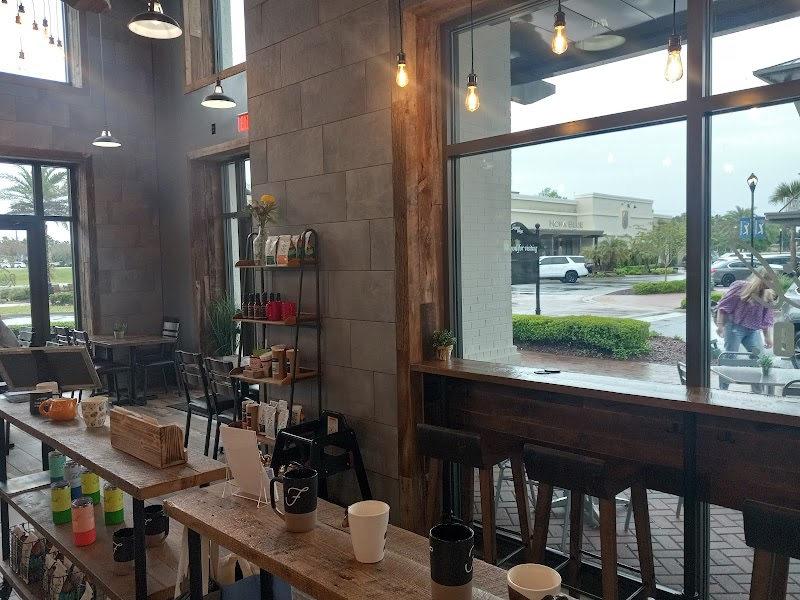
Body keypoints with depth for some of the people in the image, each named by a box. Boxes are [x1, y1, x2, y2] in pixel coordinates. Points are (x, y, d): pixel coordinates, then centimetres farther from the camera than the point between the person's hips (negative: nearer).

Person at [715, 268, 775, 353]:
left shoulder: (767, 296, 5)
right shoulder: (740, 287, -11)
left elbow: (767, 319, 10)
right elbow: (723, 306, -10)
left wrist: (768, 337, 9)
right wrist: (720, 326, -15)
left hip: (753, 330, 5)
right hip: (735, 327, -5)